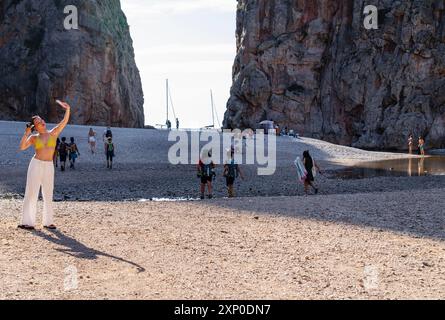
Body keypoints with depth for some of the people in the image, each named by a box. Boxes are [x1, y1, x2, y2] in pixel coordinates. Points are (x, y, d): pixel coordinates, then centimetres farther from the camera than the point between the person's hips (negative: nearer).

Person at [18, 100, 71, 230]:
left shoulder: (53, 133, 6)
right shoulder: (34, 137, 3)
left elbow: (64, 121, -5)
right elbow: (22, 147, -9)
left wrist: (68, 109, -19)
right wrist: (26, 134, -13)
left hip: (49, 167, 2)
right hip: (36, 165, -2)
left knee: (48, 195, 6)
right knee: (31, 193, -3)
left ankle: (48, 221, 13)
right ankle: (27, 222, -1)